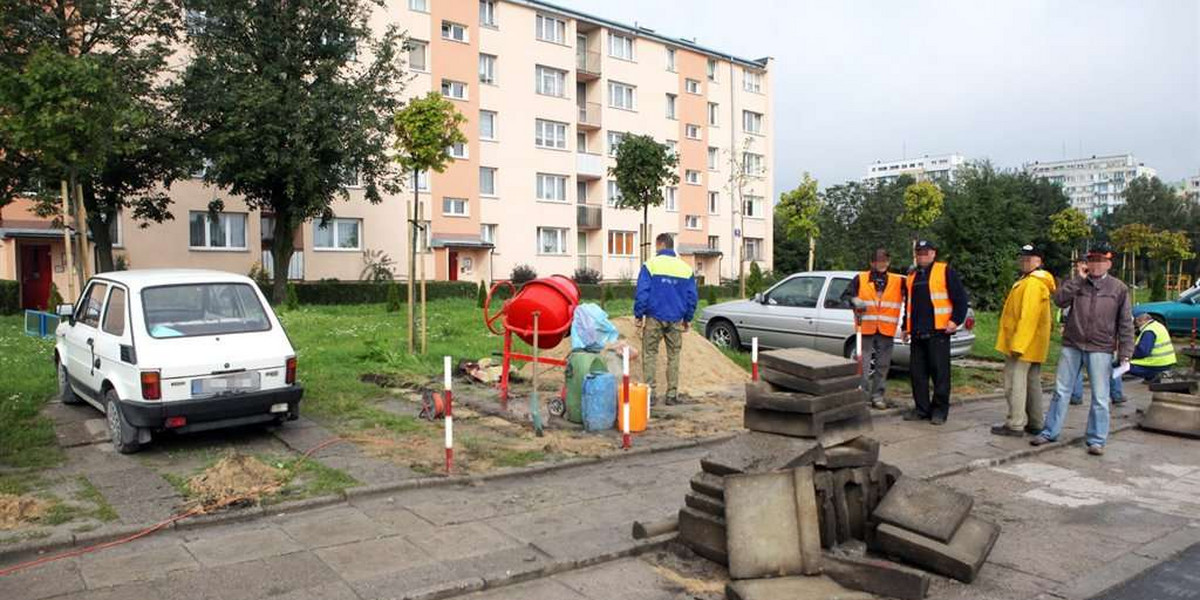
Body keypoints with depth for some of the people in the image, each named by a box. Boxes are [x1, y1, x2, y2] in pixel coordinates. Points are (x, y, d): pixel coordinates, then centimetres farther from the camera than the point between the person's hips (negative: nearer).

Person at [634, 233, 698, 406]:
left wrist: (638, 315, -1)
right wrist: (687, 318, 17)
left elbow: (642, 293, -9)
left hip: (654, 318, -3)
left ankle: (650, 392, -1)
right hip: (675, 320, 3)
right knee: (673, 356, 10)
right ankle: (672, 394, 10)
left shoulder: (651, 265, -5)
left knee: (650, 354, 4)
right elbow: (692, 296, 8)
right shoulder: (686, 268, 7)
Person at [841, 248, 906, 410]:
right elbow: (845, 295, 2)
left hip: (887, 330, 2)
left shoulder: (898, 281, 8)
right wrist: (855, 301, -17)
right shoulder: (860, 279, 3)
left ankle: (878, 396, 18)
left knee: (883, 365, 8)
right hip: (866, 328, -2)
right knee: (864, 364, -2)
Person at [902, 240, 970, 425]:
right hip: (917, 333, 6)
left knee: (940, 371, -2)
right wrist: (906, 326, 23)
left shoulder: (945, 272, 0)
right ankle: (921, 408, 17)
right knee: (917, 371, 8)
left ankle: (940, 409, 7)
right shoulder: (912, 275, 19)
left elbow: (961, 298, -3)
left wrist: (955, 320, -10)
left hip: (938, 331, -6)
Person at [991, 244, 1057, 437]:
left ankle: (1015, 425, -4)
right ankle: (1036, 423, 20)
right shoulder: (1038, 281, 18)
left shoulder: (1032, 283, -17)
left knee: (1015, 383, -7)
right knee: (1032, 383, 14)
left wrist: (1017, 345, -25)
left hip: (1022, 344, -11)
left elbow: (1027, 317, -23)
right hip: (1033, 346, 11)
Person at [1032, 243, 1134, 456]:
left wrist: (1125, 355, -4)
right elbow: (1060, 300, -10)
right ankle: (1050, 432, 16)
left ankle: (1096, 440, 13)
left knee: (1100, 397, 3)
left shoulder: (1119, 288, 2)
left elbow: (1126, 324, 1)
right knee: (1061, 391, 8)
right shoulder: (1076, 283, 8)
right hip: (1072, 346, 2)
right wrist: (1078, 279, -13)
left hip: (1100, 350, -2)